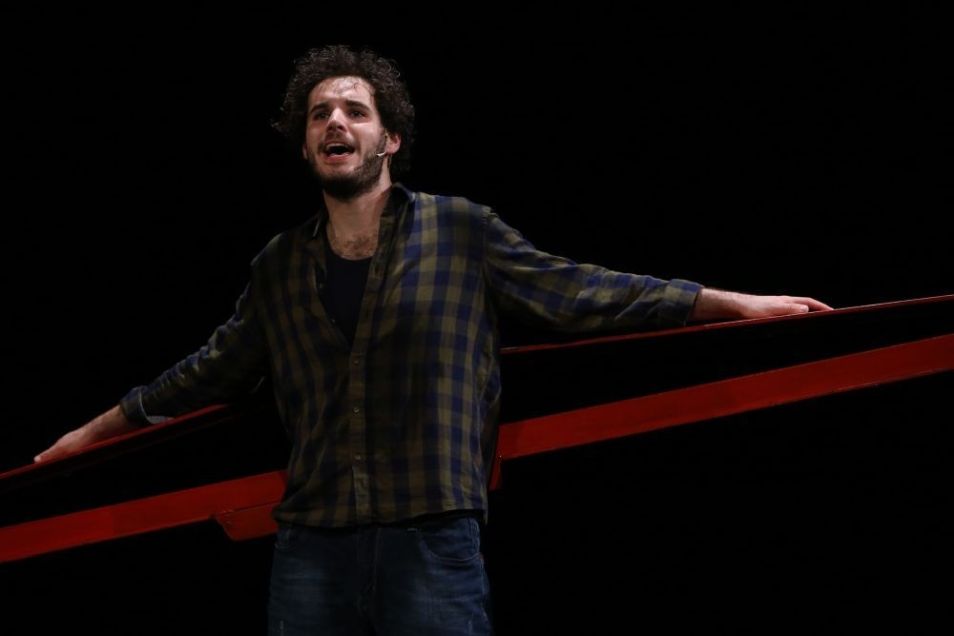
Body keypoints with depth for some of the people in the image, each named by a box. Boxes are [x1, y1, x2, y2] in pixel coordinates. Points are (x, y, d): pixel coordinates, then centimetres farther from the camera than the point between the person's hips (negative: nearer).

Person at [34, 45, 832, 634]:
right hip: (311, 552, 3)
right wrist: (97, 430, 34)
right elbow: (212, 371, 27)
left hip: (433, 547, -3)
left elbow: (587, 294, 7)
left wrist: (735, 303, 5)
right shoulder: (281, 268, 13)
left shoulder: (462, 233, 4)